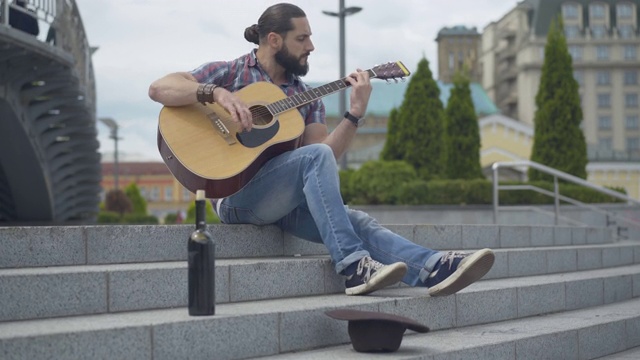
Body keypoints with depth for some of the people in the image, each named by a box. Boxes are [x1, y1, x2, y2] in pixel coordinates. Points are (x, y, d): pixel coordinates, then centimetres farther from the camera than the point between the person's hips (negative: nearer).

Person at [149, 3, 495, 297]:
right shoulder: (228, 73, 2)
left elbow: (329, 154, 4)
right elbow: (159, 88, -9)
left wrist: (355, 114, -10)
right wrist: (216, 94, -24)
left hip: (285, 203, 6)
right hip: (236, 196, -6)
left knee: (357, 221, -21)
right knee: (315, 156, -30)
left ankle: (433, 269, -41)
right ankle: (352, 266, -36)